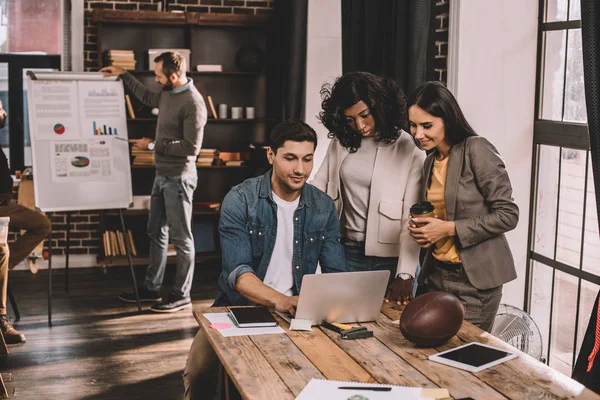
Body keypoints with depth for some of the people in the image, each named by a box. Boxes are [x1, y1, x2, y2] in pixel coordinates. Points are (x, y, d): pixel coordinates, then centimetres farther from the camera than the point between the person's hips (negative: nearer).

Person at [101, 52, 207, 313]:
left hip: (179, 178, -9)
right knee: (156, 233, 16)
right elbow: (147, 97, 31)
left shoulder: (192, 103, -20)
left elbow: (191, 146, -23)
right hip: (162, 175, 9)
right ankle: (151, 288, 27)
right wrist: (123, 75, 29)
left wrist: (153, 145, -17)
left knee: (181, 238, 0)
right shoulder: (168, 94, 7)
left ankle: (182, 296, 10)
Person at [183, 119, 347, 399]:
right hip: (239, 307, -2)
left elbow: (335, 272, 0)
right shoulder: (239, 201, -11)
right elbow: (237, 272, -21)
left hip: (297, 312, 3)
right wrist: (278, 300, -39)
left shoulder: (324, 208, 0)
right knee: (199, 370, -24)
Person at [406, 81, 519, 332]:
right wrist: (422, 230, 0)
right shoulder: (431, 161, 10)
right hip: (436, 274, 7)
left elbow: (508, 215, -15)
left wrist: (449, 228, -18)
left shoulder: (477, 150, -13)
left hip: (475, 279, -7)